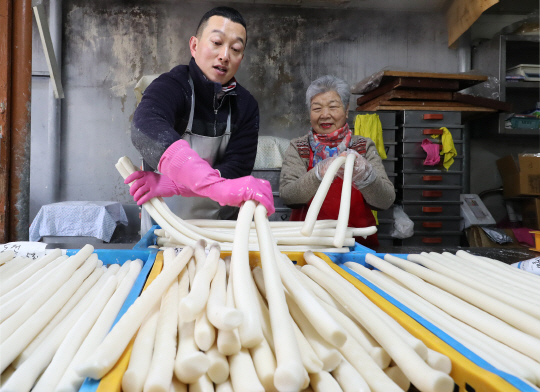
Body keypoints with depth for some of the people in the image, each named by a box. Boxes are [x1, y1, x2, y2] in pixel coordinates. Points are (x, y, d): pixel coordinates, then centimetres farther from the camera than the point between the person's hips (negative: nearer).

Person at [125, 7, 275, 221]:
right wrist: (218, 186, -48)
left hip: (219, 223, 4)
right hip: (165, 222, -3)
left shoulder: (246, 105, -3)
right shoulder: (170, 86, -14)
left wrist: (172, 183, -28)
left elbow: (237, 169, -12)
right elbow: (147, 128, -35)